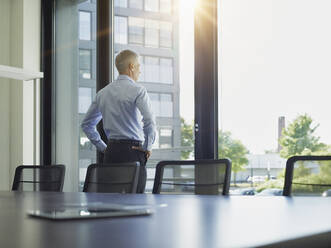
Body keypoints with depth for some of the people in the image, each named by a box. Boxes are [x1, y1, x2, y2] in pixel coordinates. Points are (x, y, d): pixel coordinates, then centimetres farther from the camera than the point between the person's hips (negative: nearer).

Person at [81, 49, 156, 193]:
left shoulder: (103, 93, 13)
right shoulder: (138, 90, -7)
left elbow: (86, 124, 19)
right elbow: (149, 122, -19)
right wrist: (147, 147, -6)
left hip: (111, 152, 6)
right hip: (133, 150, -6)